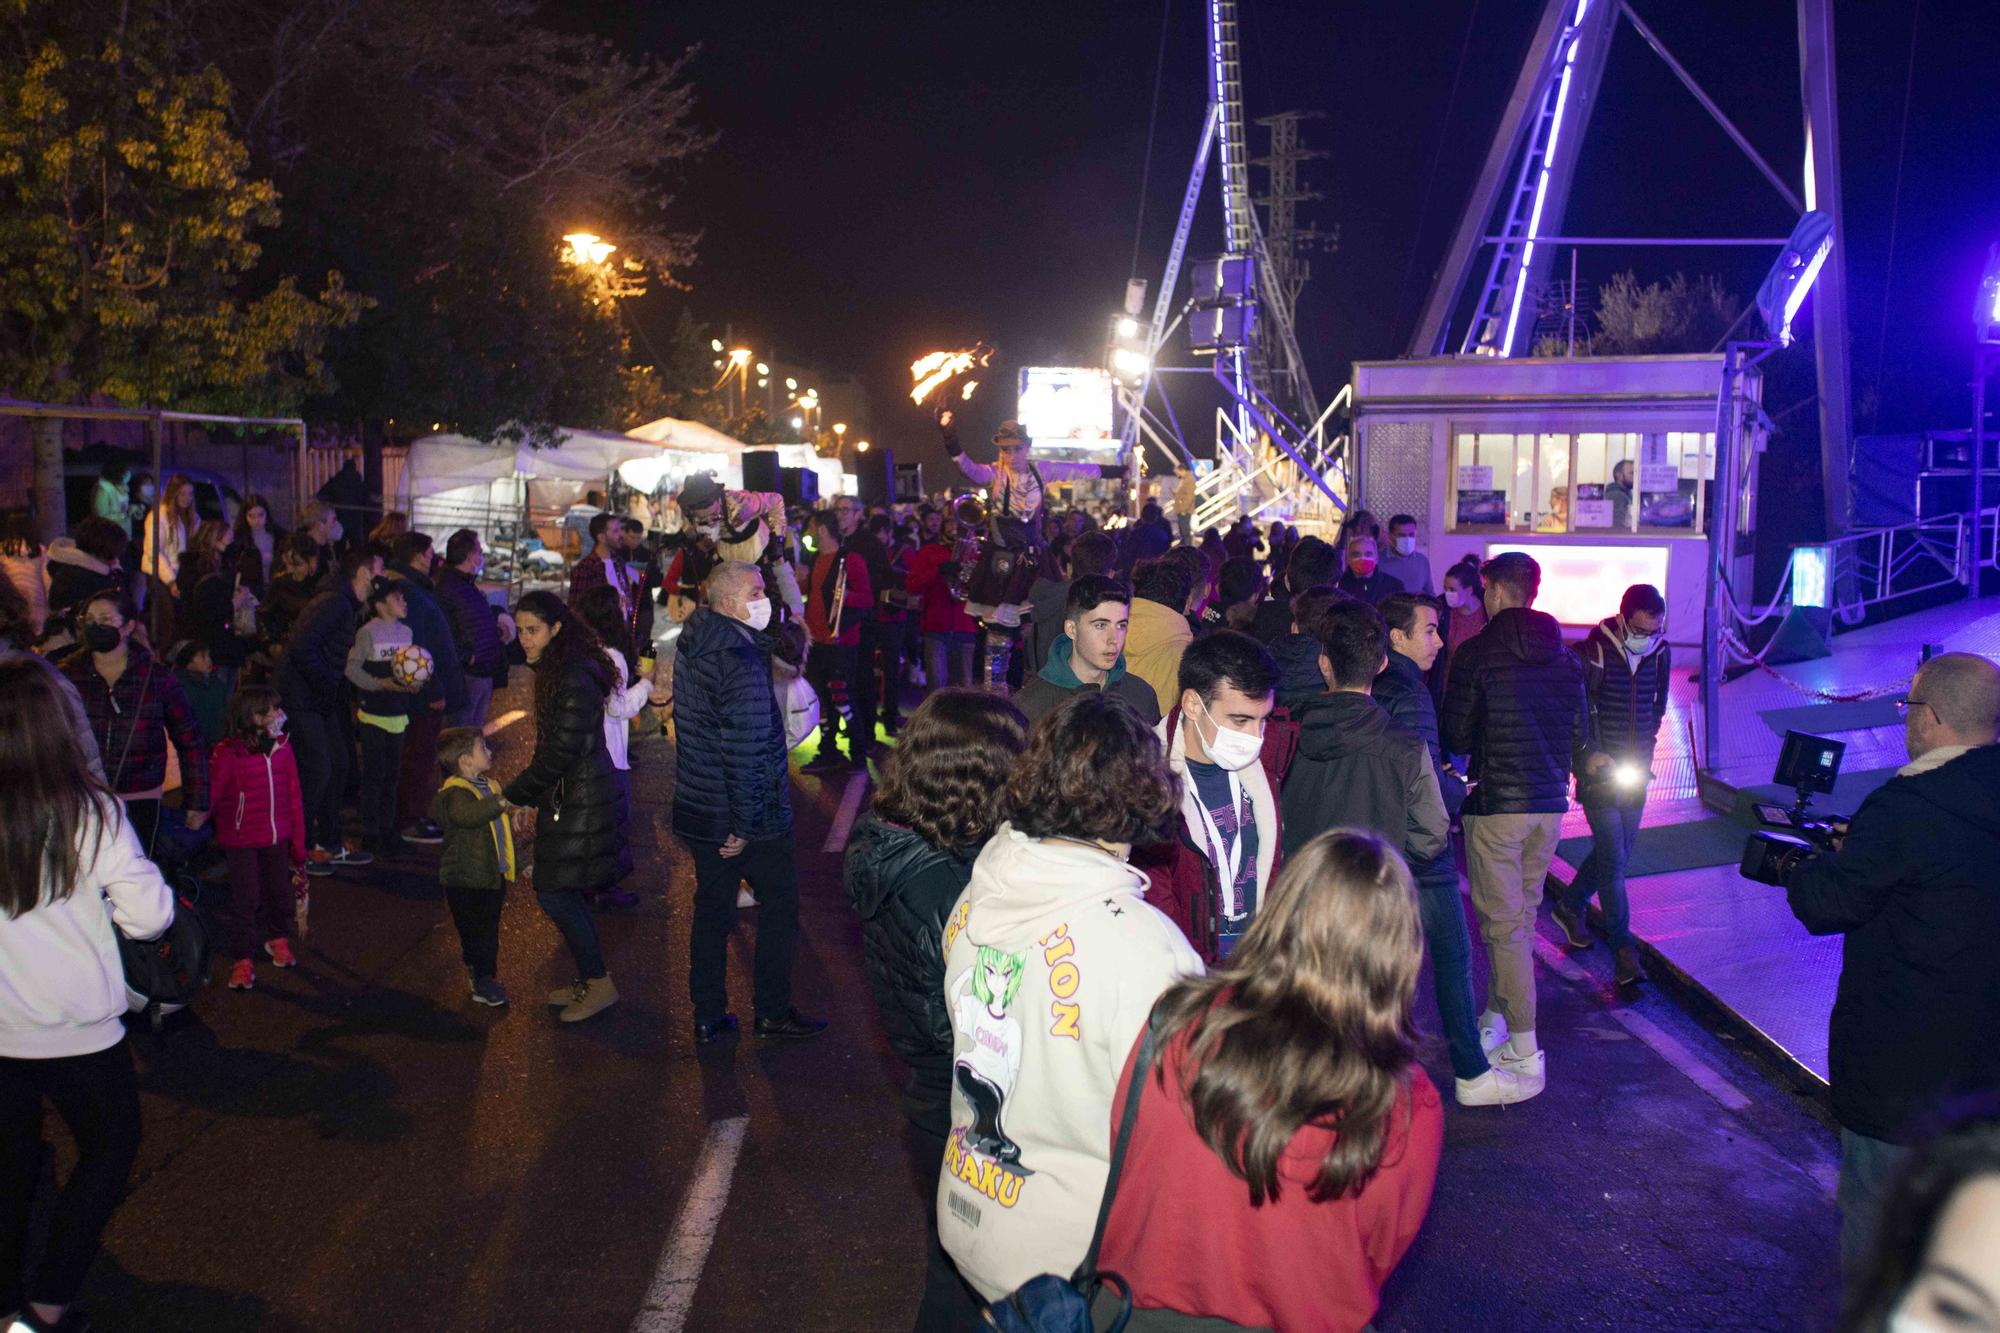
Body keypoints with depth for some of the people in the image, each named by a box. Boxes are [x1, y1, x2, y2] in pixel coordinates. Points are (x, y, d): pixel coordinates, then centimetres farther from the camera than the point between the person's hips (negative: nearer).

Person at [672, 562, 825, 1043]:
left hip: (698, 807, 8)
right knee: (779, 902, 10)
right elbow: (746, 748, -26)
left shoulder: (692, 647, 5)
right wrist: (743, 825, -21)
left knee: (711, 907, 16)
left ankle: (708, 1017, 24)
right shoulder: (741, 662, -23)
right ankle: (773, 1012, 19)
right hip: (749, 815, -8)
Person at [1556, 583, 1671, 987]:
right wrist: (1589, 754, -14)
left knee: (1616, 853, 14)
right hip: (1599, 770, -6)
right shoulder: (1591, 654, -14)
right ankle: (1623, 948, -1)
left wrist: (1645, 747, 10)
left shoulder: (1660, 655, 3)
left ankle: (1569, 905, 37)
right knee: (1613, 858, -7)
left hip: (1635, 771, 6)